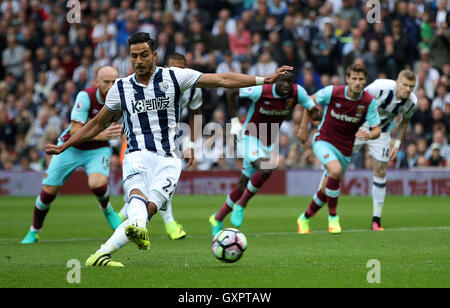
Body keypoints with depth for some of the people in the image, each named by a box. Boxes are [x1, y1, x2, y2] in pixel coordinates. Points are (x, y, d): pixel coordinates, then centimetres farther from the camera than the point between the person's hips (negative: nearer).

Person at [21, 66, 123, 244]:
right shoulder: (86, 96, -27)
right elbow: (75, 131, -31)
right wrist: (101, 135, -45)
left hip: (98, 149, 1)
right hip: (71, 148, -1)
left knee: (98, 184, -29)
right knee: (48, 192, 1)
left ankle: (107, 210, 6)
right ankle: (34, 231, 26)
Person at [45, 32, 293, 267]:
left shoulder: (173, 77, 4)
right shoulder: (121, 88, 10)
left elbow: (222, 80, 2)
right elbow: (98, 124, 23)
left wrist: (265, 80, -4)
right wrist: (63, 147, 22)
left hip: (168, 160, 0)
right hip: (138, 155, 0)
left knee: (150, 207, -23)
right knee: (138, 195, -34)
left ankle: (101, 255, -27)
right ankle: (137, 228, -67)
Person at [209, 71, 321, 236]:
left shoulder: (297, 92, -13)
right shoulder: (260, 91, -23)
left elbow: (313, 110, 1)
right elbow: (231, 92, -8)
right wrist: (234, 120, -9)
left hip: (268, 143, 5)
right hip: (249, 138, -5)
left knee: (243, 186, 8)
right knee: (265, 170, -30)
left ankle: (218, 219, 23)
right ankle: (241, 206, -10)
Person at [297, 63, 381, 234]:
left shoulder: (369, 102, -13)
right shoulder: (332, 92, -17)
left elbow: (377, 130, -10)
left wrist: (369, 135, -34)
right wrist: (303, 128, 3)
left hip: (345, 149, 3)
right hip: (323, 141, -3)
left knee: (326, 192, 8)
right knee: (336, 170, -32)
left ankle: (304, 219, 36)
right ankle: (333, 216, -15)